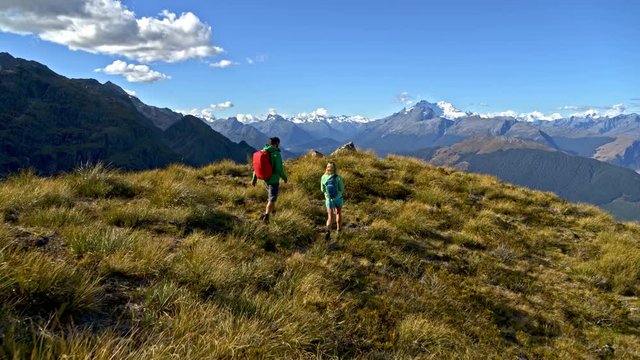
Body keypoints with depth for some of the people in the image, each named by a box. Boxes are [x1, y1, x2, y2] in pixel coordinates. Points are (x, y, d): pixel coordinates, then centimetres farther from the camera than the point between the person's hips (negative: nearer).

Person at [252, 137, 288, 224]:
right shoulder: (276, 154, -20)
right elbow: (279, 169, -21)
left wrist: (254, 179, 9)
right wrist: (284, 177, -4)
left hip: (265, 179, 7)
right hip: (274, 180, -7)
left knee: (271, 194, 29)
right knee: (272, 199, 1)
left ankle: (272, 210, 45)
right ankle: (266, 216, -8)